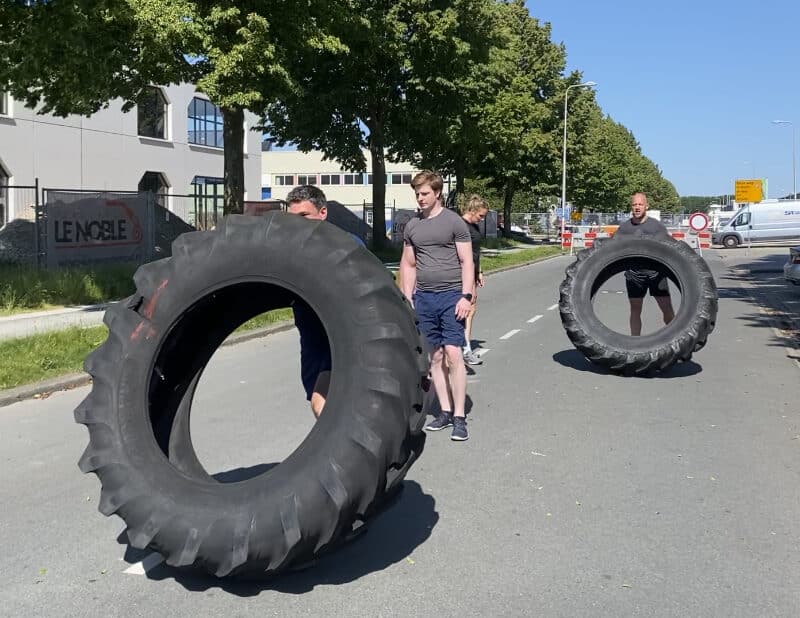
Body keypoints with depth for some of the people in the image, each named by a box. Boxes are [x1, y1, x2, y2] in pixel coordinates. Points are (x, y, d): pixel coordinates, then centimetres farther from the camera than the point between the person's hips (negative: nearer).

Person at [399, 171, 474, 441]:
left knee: (453, 354, -9)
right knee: (435, 356, 7)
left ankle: (459, 416, -2)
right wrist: (407, 298, 10)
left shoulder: (454, 222, -1)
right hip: (424, 297, 5)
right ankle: (445, 412, 16)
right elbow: (408, 265, 17)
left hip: (451, 295, -4)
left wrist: (466, 296, -11)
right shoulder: (412, 226, 12)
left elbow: (466, 261, -3)